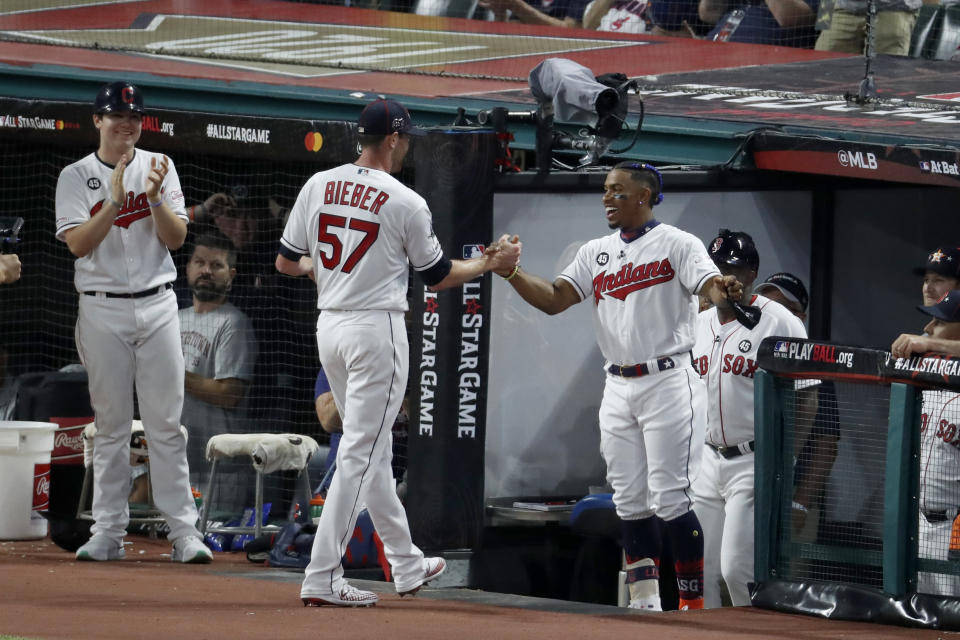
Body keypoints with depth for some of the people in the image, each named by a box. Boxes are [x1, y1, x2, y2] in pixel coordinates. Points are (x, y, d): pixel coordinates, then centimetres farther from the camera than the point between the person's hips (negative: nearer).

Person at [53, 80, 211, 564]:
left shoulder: (159, 167, 7)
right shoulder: (76, 177, 1)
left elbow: (176, 238, 0)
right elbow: (78, 244, -11)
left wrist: (155, 198, -16)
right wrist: (116, 198, -21)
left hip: (157, 306, 1)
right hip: (103, 310, -1)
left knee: (166, 424, -1)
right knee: (111, 425, 2)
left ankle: (183, 531, -2)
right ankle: (108, 532, 6)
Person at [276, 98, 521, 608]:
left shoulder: (317, 186, 3)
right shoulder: (405, 203, -11)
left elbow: (285, 262, 11)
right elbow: (437, 276, 0)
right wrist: (492, 263, 15)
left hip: (329, 327, 7)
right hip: (377, 327, -7)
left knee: (371, 450, 17)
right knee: (360, 455, -5)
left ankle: (407, 565, 27)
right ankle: (322, 578, -10)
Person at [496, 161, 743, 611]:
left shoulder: (677, 245, -4)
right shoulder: (596, 253, 14)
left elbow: (711, 285, -20)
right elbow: (554, 299, 6)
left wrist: (724, 290, -44)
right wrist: (511, 273, -10)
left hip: (668, 383, -6)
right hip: (618, 389, 7)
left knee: (670, 497, -11)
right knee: (630, 500, 8)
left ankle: (693, 604, -7)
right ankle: (645, 603, 14)